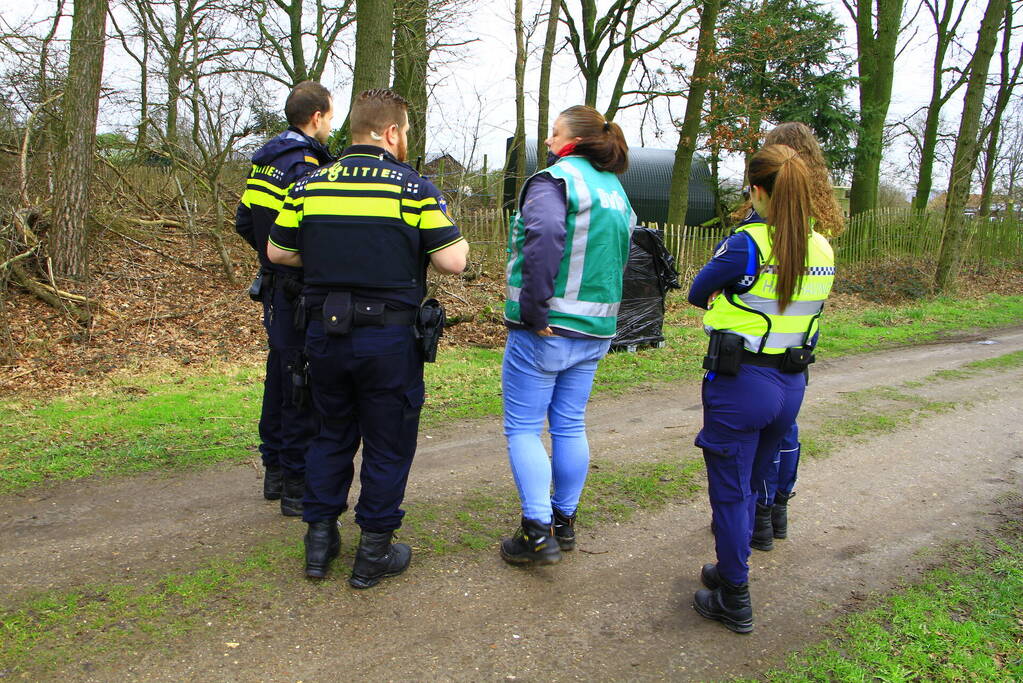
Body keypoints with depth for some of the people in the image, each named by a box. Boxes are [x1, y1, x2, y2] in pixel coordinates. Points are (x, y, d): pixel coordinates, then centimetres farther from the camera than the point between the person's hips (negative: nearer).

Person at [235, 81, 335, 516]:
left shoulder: (264, 162, 12)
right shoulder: (304, 166, -17)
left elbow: (244, 223, 17)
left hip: (275, 287, 10)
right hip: (302, 294, -10)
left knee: (279, 379, 18)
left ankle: (275, 471, 31)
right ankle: (299, 487, 8)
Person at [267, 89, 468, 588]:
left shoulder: (310, 184, 4)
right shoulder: (412, 186, -8)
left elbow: (278, 252, 9)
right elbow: (452, 261, -13)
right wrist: (458, 241, 10)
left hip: (324, 332, 4)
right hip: (388, 335, -4)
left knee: (332, 434, 21)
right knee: (388, 443, 10)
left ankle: (319, 536, 27)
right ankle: (374, 552, 19)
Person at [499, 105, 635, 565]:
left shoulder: (554, 179, -11)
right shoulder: (616, 191, 16)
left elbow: (545, 235, -30)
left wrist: (533, 307, -25)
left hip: (544, 330, -8)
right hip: (595, 332, 8)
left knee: (523, 429, 3)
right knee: (570, 427, 16)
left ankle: (538, 533, 3)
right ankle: (565, 522, 28)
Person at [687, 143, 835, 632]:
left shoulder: (747, 245, -17)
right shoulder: (823, 251, 2)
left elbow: (698, 293, -4)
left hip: (740, 384, -6)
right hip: (792, 385, 7)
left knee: (730, 493, 8)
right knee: (750, 486, 23)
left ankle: (735, 601, 19)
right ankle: (730, 571, 39)